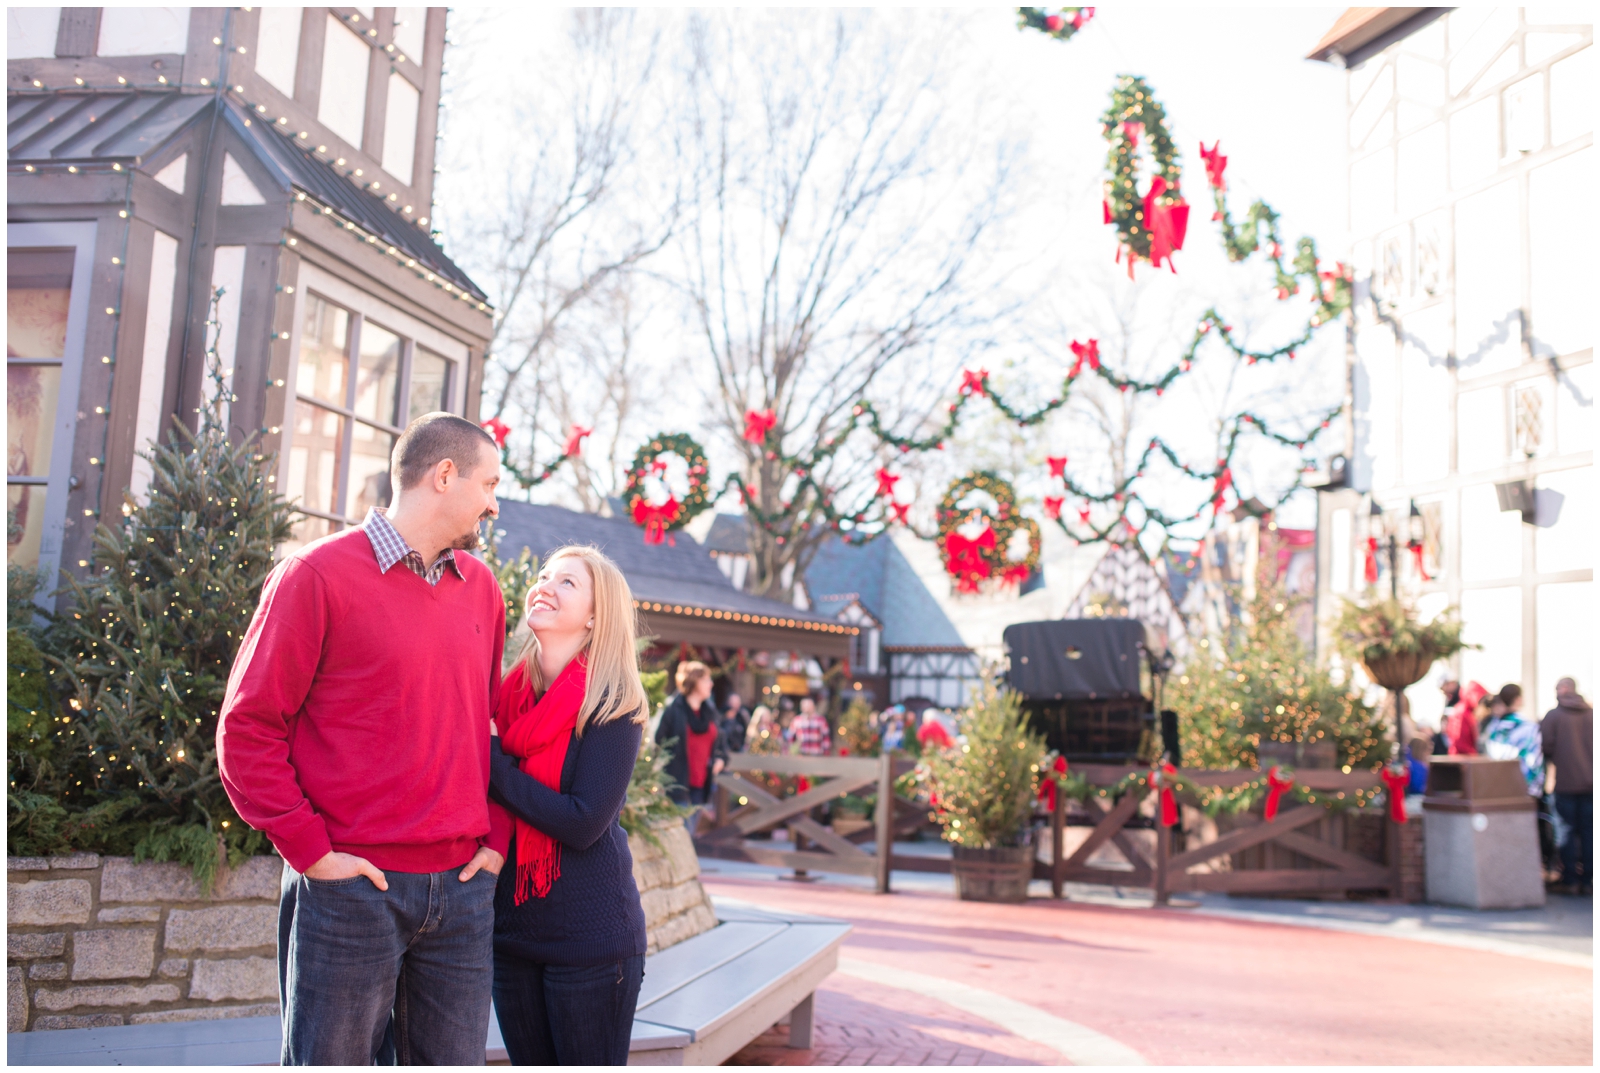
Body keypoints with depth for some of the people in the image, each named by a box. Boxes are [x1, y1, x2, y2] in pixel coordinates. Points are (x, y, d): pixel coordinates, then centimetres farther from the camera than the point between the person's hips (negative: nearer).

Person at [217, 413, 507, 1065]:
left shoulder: (481, 588, 11)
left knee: (454, 1059, 12)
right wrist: (313, 851, -11)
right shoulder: (320, 573, -7)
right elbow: (247, 729, -7)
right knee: (330, 1058, 7)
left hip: (462, 887, 5)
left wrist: (495, 839, 8)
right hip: (352, 885, -5)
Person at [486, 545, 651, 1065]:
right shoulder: (508, 694, 5)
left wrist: (491, 759, -15)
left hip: (590, 937, -5)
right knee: (530, 1064, 15)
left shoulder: (613, 704, -10)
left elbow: (583, 822, -19)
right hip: (513, 928, 5)